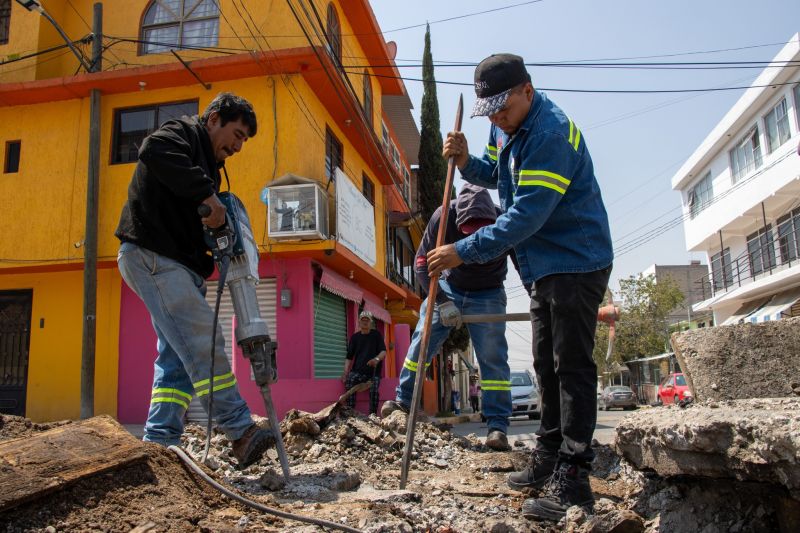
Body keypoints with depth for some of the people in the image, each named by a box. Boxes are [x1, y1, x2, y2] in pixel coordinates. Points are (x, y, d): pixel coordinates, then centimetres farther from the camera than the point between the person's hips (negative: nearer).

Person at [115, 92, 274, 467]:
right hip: (151, 255, -10)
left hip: (179, 265, 10)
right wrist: (207, 193, -27)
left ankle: (160, 444, 5)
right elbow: (154, 151, -25)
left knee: (178, 357, 3)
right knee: (203, 341, -16)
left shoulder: (208, 165, 26)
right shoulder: (183, 132, 0)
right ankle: (241, 432, -16)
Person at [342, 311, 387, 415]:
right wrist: (346, 372, -6)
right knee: (349, 380, -29)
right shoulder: (355, 337, 12)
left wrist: (377, 359, -26)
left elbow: (383, 351, -3)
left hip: (374, 371, -1)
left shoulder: (376, 334, 7)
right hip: (357, 371, 1)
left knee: (374, 391, -27)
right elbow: (349, 357, 9)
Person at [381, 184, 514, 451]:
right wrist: (442, 301, -20)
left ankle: (498, 425, -1)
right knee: (421, 342, 2)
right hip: (448, 288, 2)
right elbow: (422, 263, -15)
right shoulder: (443, 218, -27)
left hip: (487, 295, -1)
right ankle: (403, 400, 20)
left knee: (493, 357, -8)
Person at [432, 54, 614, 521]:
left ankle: (573, 480, -3)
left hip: (576, 261, -10)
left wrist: (463, 252, -27)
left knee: (572, 367, -9)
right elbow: (494, 175, 19)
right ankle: (549, 458, 25)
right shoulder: (507, 127, 7)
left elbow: (525, 217, -29)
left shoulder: (551, 133, -24)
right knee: (547, 365, 14)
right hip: (546, 265, 10)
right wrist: (466, 160, -3)